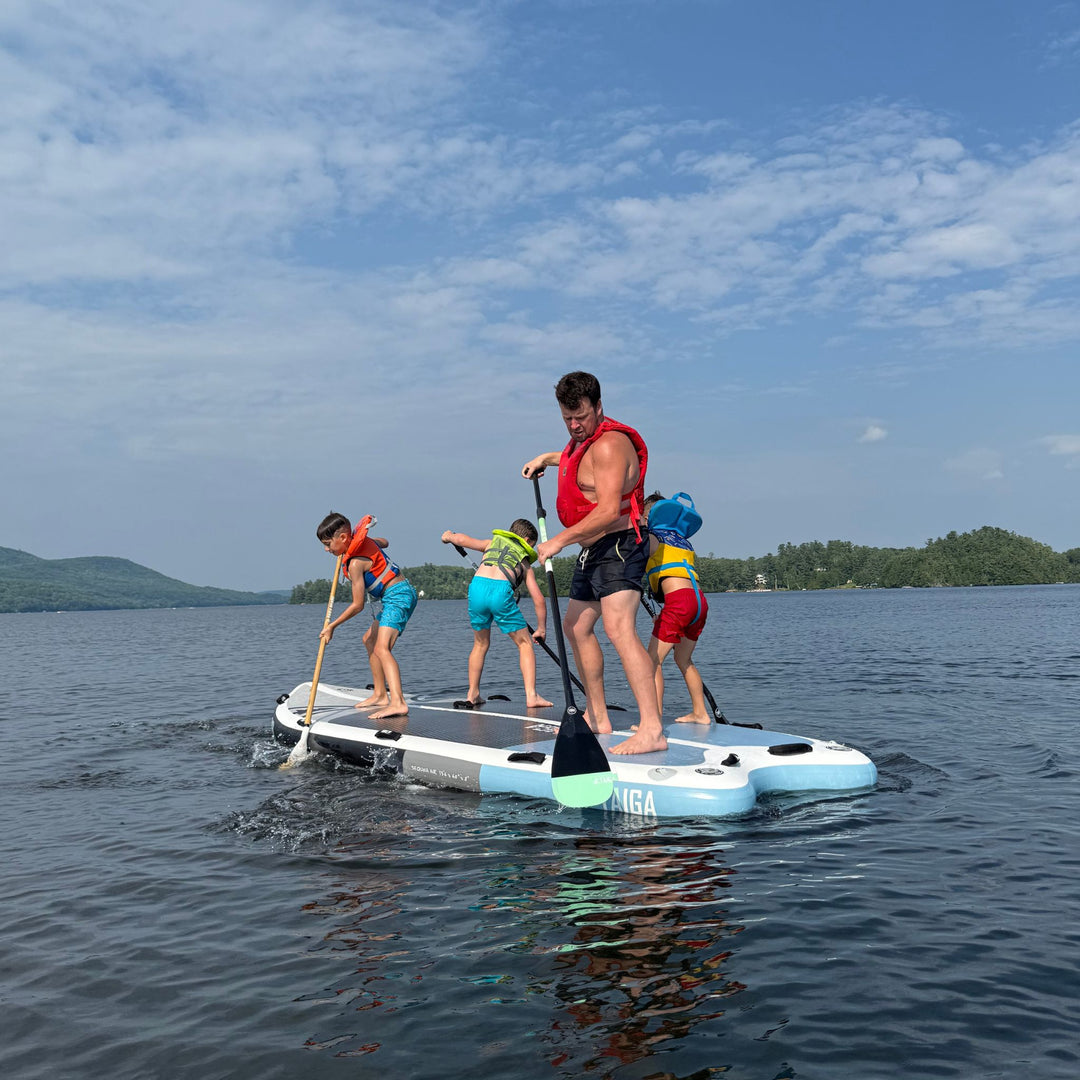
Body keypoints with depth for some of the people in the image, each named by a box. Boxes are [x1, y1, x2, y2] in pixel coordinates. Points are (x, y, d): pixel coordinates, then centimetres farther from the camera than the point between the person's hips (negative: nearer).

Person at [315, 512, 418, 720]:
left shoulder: (355, 563, -20)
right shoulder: (366, 541, 6)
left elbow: (357, 605, -17)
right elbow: (384, 542, 32)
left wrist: (332, 626, -9)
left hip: (397, 596, -11)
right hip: (397, 597, 11)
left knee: (381, 648, -24)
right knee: (369, 639, 22)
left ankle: (398, 702, -41)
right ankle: (380, 695, 26)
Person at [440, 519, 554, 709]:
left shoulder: (493, 542, 30)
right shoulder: (525, 563, 27)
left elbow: (461, 539, 19)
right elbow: (539, 599, 22)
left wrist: (448, 536, 42)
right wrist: (541, 629, 32)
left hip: (477, 586, 3)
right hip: (501, 590, -2)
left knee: (480, 644, 24)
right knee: (525, 644, 13)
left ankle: (473, 694, 27)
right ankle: (531, 696, 2)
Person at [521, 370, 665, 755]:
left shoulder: (609, 445, -19)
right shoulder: (584, 437, 13)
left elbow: (608, 511, -28)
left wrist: (560, 540, -26)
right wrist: (547, 458, 35)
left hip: (618, 548, -11)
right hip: (594, 551, 11)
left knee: (619, 628, -25)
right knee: (576, 626, 18)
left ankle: (651, 730, -31)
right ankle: (597, 717, 28)